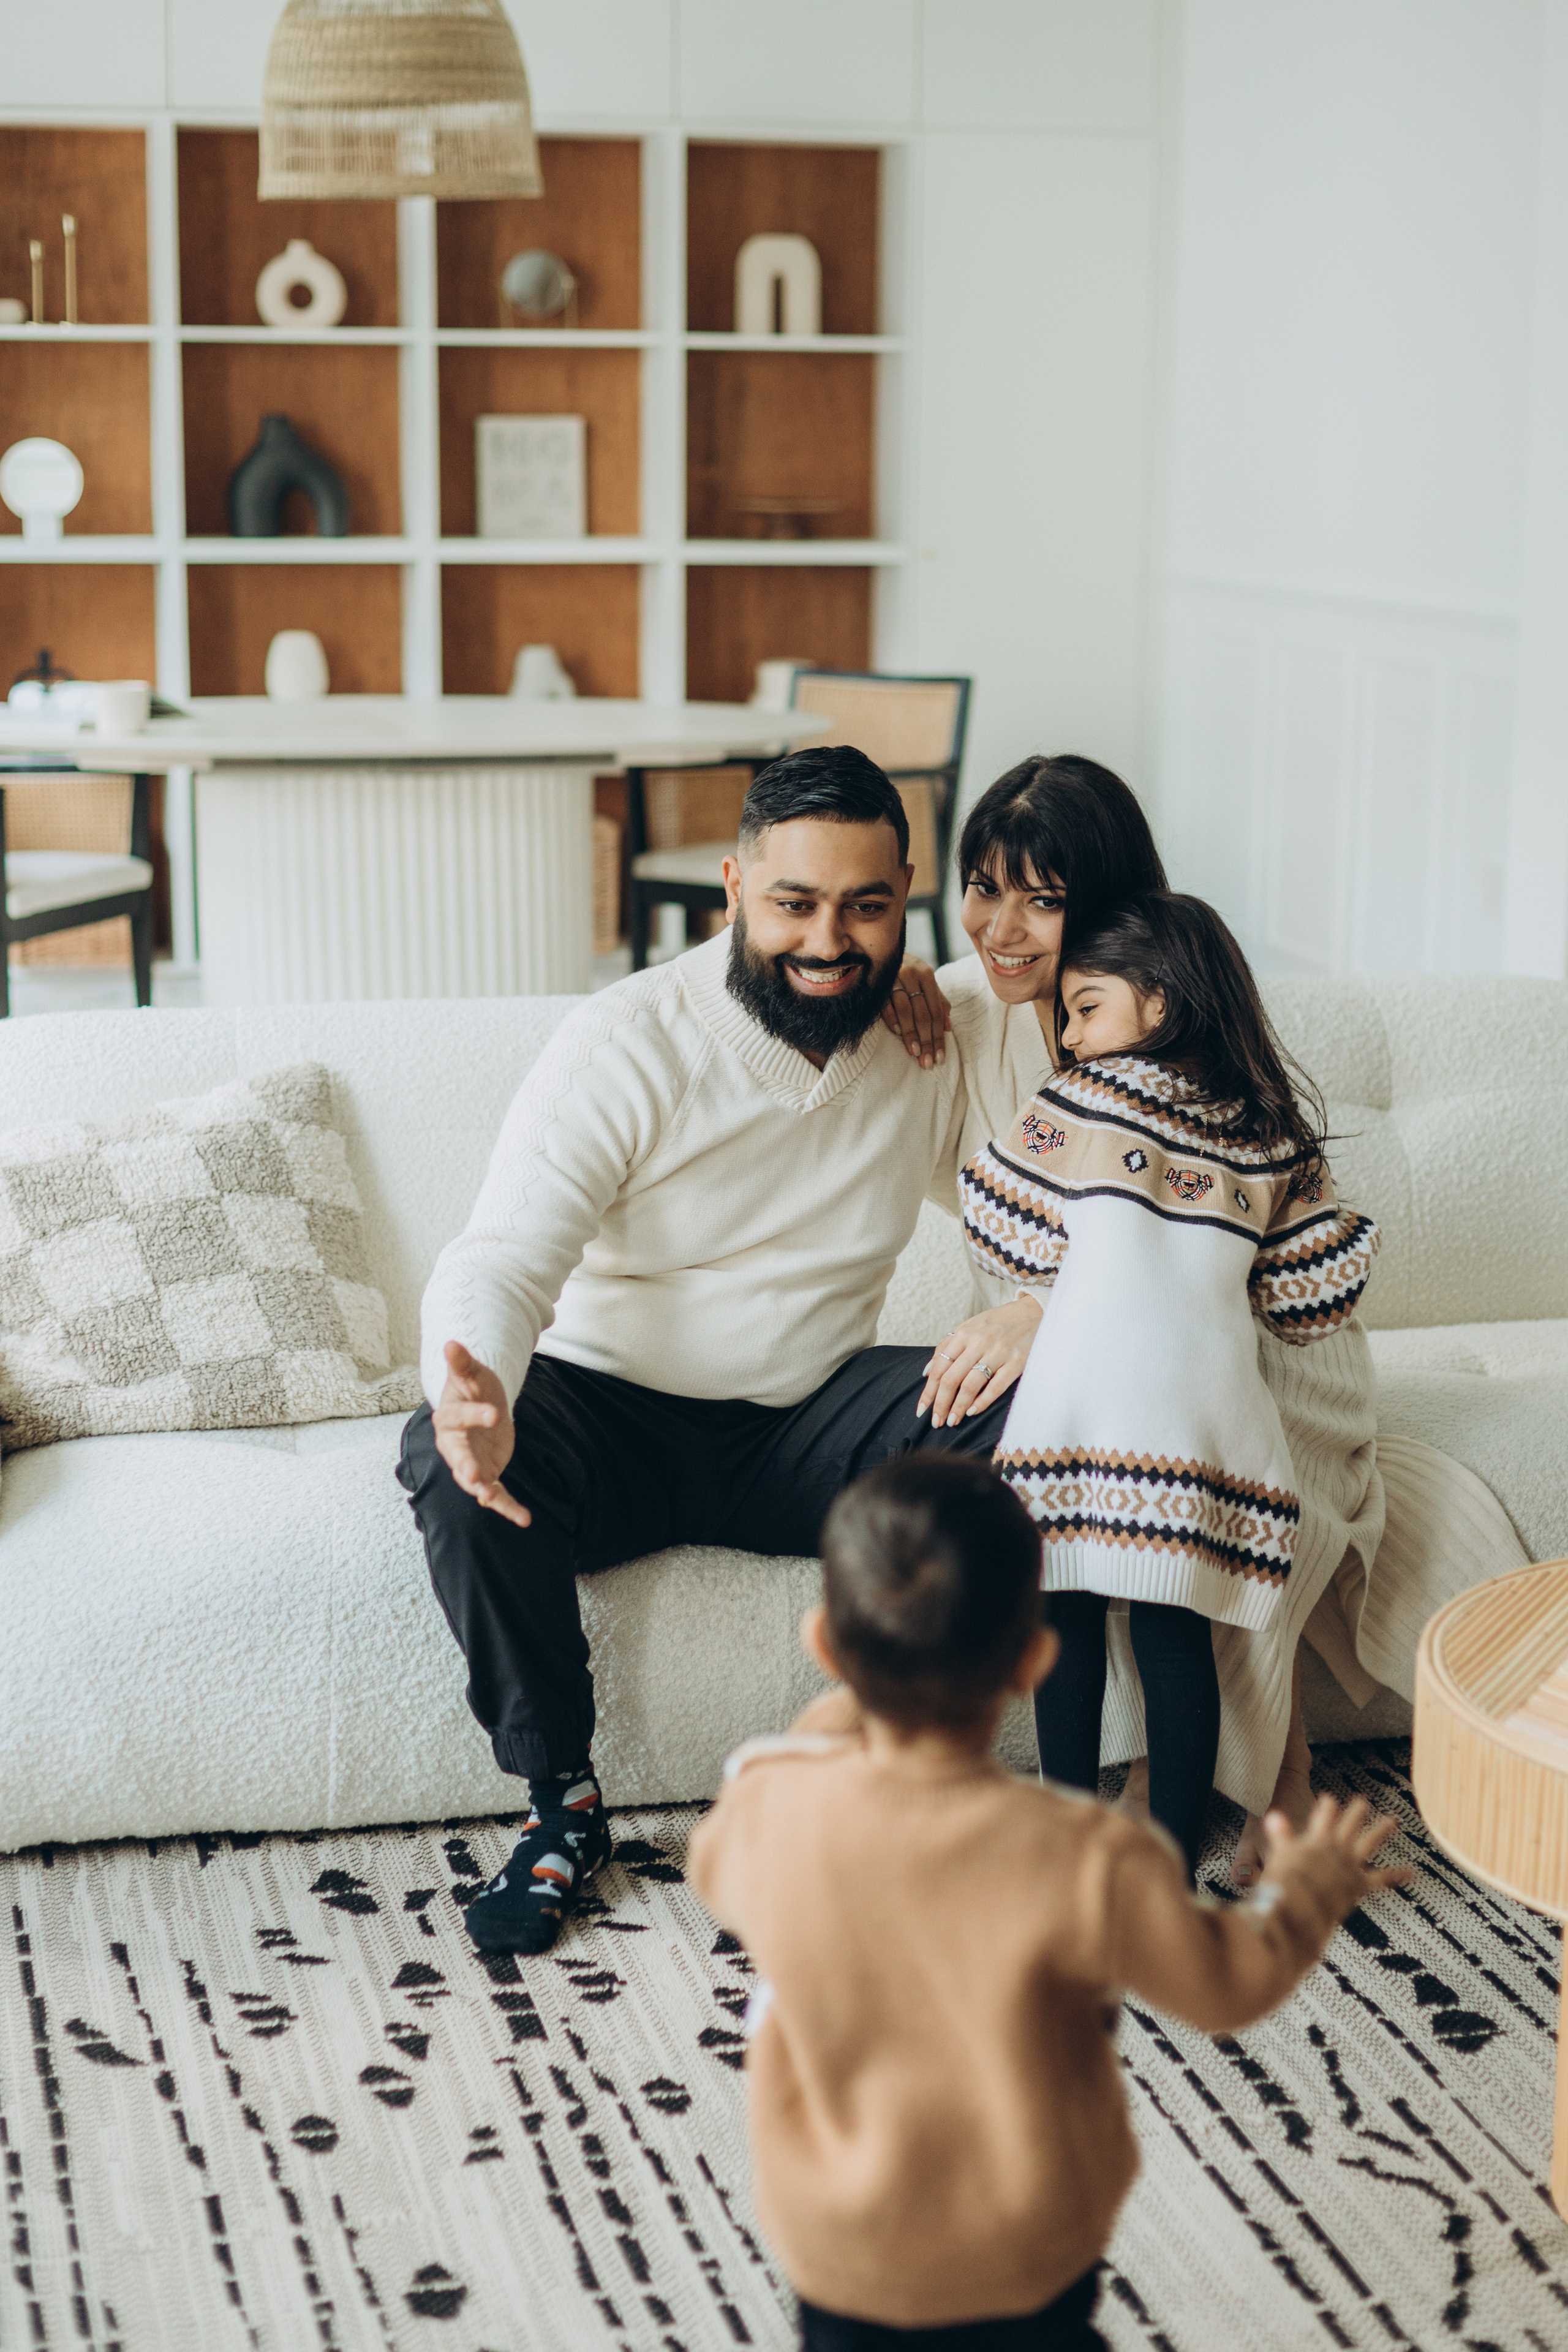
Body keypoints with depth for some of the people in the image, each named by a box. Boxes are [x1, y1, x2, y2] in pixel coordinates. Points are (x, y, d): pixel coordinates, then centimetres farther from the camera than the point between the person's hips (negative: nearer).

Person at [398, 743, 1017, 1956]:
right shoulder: (625, 1045, -15)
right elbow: (501, 1261, -23)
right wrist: (476, 1393, -47)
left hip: (806, 1424, 3)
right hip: (612, 1412, -3)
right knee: (452, 1461, -34)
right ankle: (563, 1806, -15)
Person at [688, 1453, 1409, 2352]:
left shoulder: (774, 1813, -24)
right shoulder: (1083, 1859, -30)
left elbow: (716, 1865, 2)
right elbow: (1227, 1981, -13)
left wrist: (845, 1714, 13)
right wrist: (1310, 1891, 7)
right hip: (1026, 2252, -1)